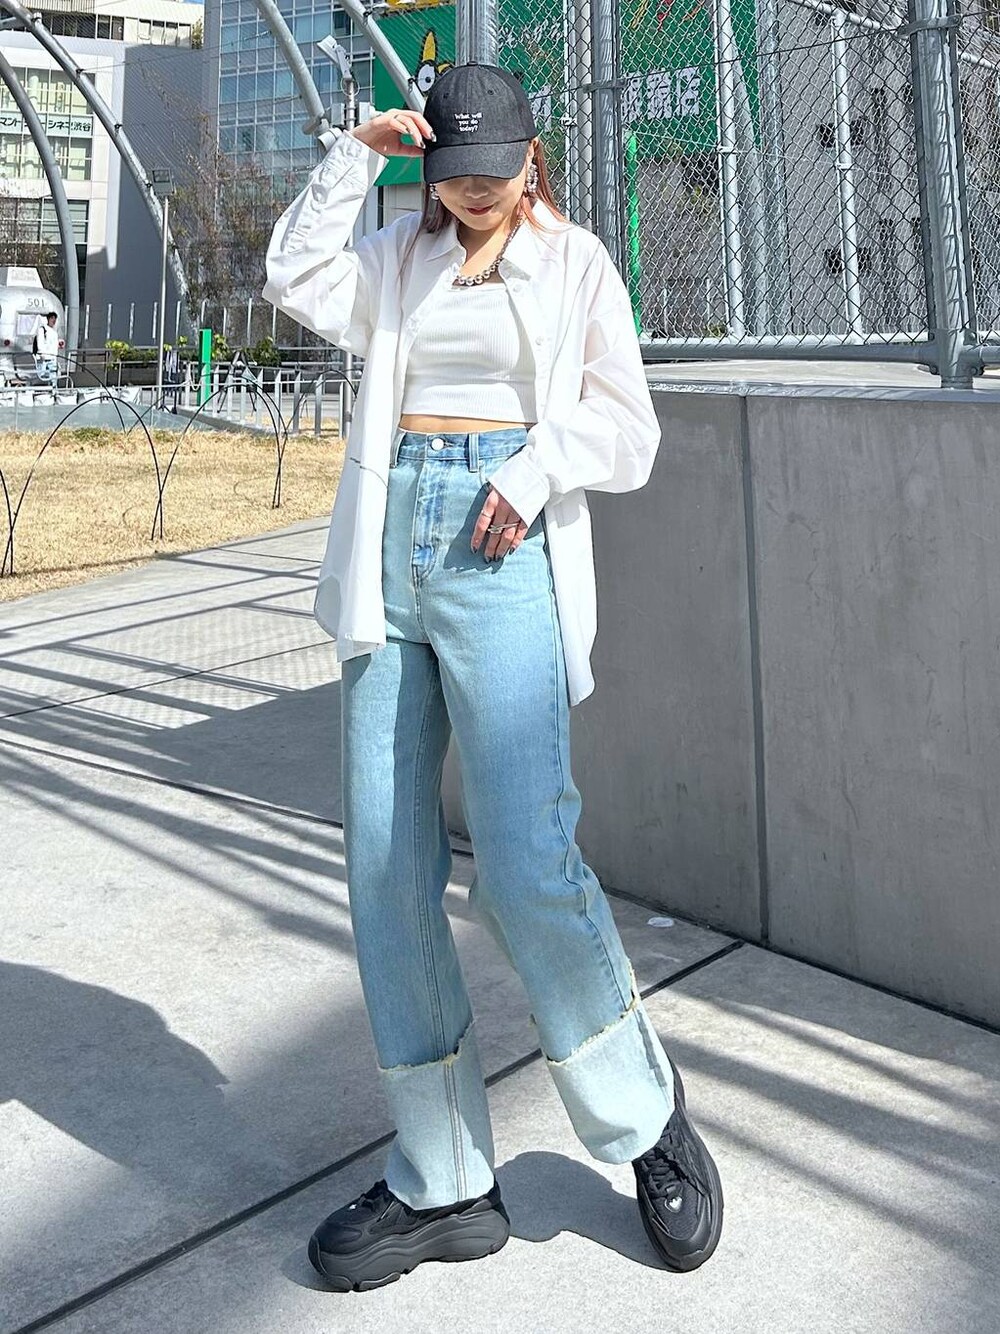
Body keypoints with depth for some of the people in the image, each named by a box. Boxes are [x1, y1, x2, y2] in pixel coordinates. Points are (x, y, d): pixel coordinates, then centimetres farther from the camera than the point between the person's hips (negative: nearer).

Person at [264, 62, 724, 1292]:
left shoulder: (575, 264, 12)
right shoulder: (398, 258, 20)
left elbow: (627, 431, 7)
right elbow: (297, 281, 2)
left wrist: (541, 461, -10)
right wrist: (355, 155, 3)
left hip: (502, 554, -4)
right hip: (389, 547, 4)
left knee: (525, 867, -16)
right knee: (385, 873, 0)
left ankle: (646, 1121, 11)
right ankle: (442, 1186, 12)